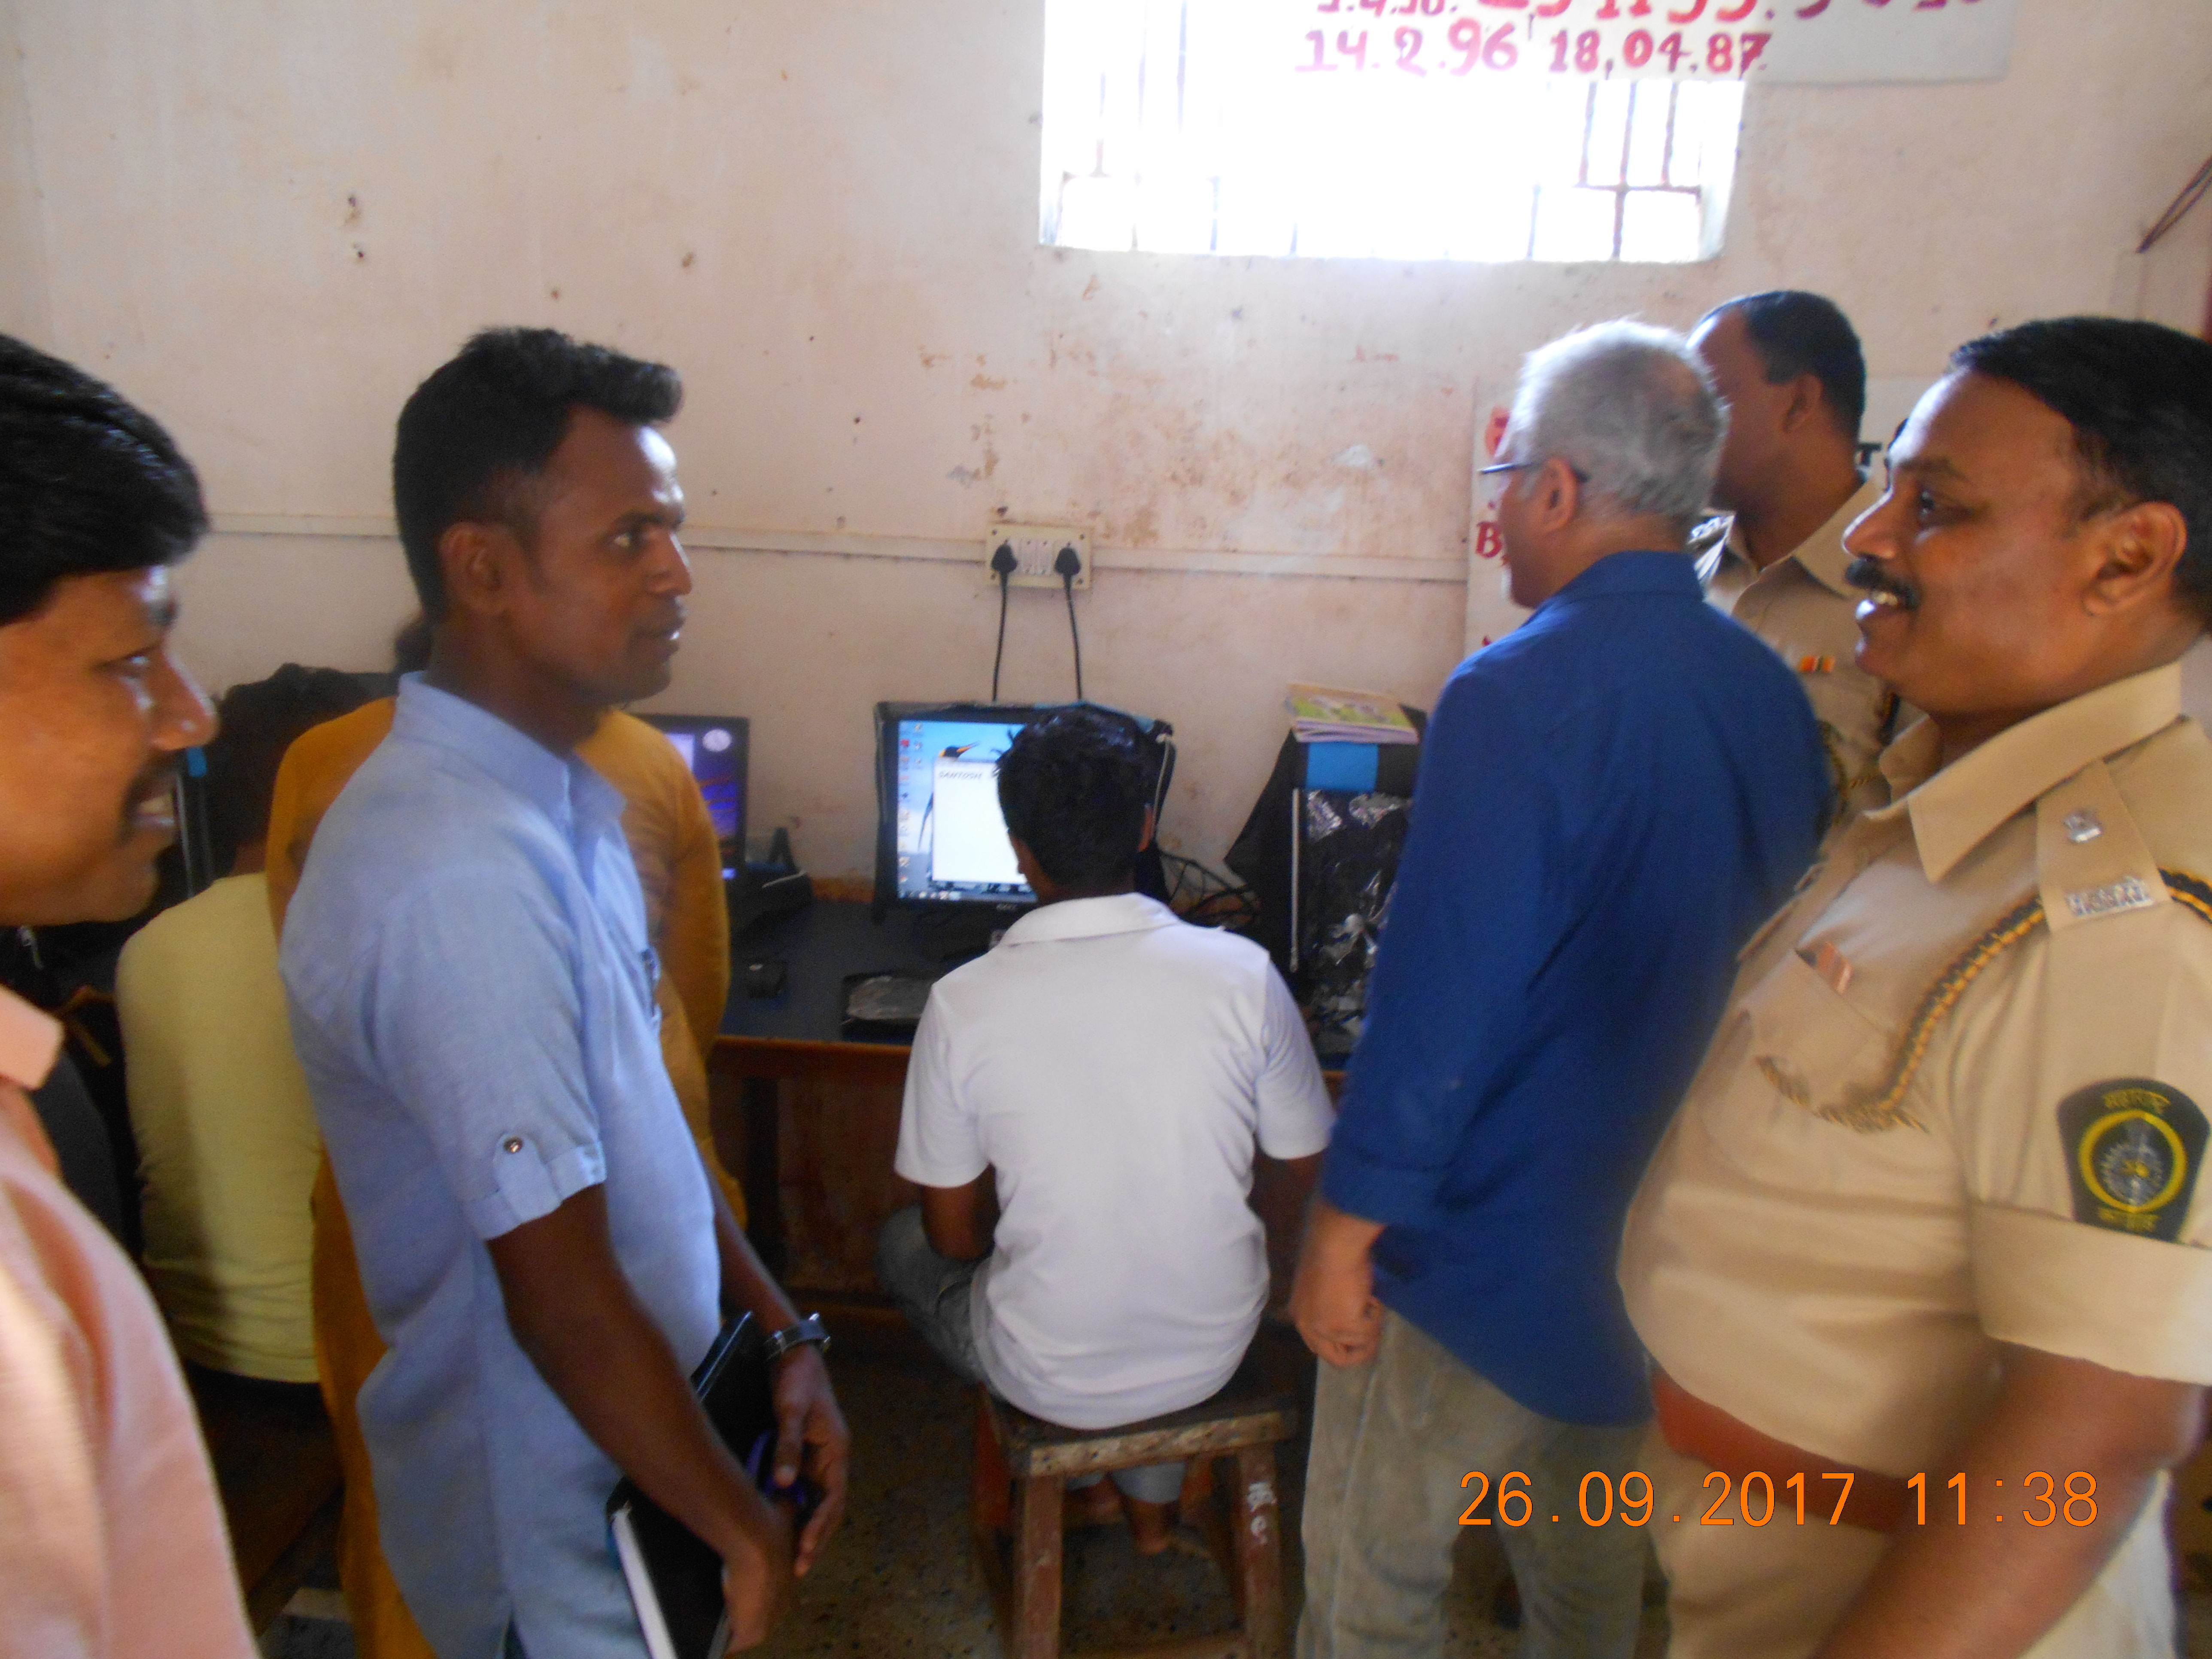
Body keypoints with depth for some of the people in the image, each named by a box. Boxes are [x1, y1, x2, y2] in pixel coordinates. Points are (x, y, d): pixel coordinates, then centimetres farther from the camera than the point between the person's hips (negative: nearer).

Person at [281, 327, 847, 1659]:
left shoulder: (558, 800, 1)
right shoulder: (462, 878, -30)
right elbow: (563, 1296, -26)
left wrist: (784, 1331, 4)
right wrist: (744, 1527, -13)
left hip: (635, 1447, 8)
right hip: (560, 1538, -8)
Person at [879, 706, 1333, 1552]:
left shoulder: (963, 1002, -19)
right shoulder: (1244, 974, -16)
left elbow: (953, 1234, -7)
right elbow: (1307, 1181, -3)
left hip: (1048, 1378, -2)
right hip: (1212, 1356, 2)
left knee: (903, 1241, 27)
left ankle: (1082, 1475, 29)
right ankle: (1153, 1502, 37)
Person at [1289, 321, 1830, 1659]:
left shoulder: (1522, 695, -24)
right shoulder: (1773, 693, 0)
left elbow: (1440, 1001, -25)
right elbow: (1756, 953, 9)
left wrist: (1344, 1235, -14)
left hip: (1491, 1250, -7)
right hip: (1671, 1243, 8)